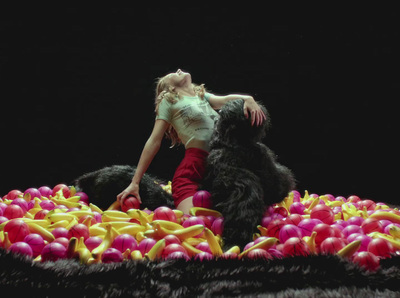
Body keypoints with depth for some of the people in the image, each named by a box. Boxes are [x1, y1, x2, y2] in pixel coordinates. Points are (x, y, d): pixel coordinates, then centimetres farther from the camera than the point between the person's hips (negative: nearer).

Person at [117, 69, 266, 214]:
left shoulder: (203, 96, 27)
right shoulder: (168, 101, 12)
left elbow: (225, 100, 7)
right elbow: (154, 141, 6)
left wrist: (248, 98, -15)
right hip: (193, 170, -5)